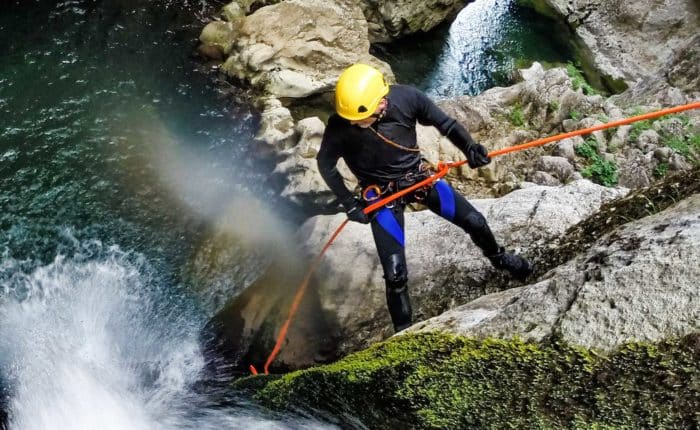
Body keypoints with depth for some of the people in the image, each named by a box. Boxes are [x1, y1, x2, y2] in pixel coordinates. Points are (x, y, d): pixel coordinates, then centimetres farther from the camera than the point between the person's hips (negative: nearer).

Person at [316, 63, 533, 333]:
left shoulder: (406, 98, -23)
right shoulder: (339, 126, -25)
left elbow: (444, 122, -7)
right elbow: (325, 165, -7)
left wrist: (469, 147, -23)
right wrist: (349, 203, -8)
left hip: (419, 177, 2)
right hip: (382, 194, -2)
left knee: (474, 221, 8)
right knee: (395, 274, -9)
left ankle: (499, 258, 44)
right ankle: (403, 331, 17)